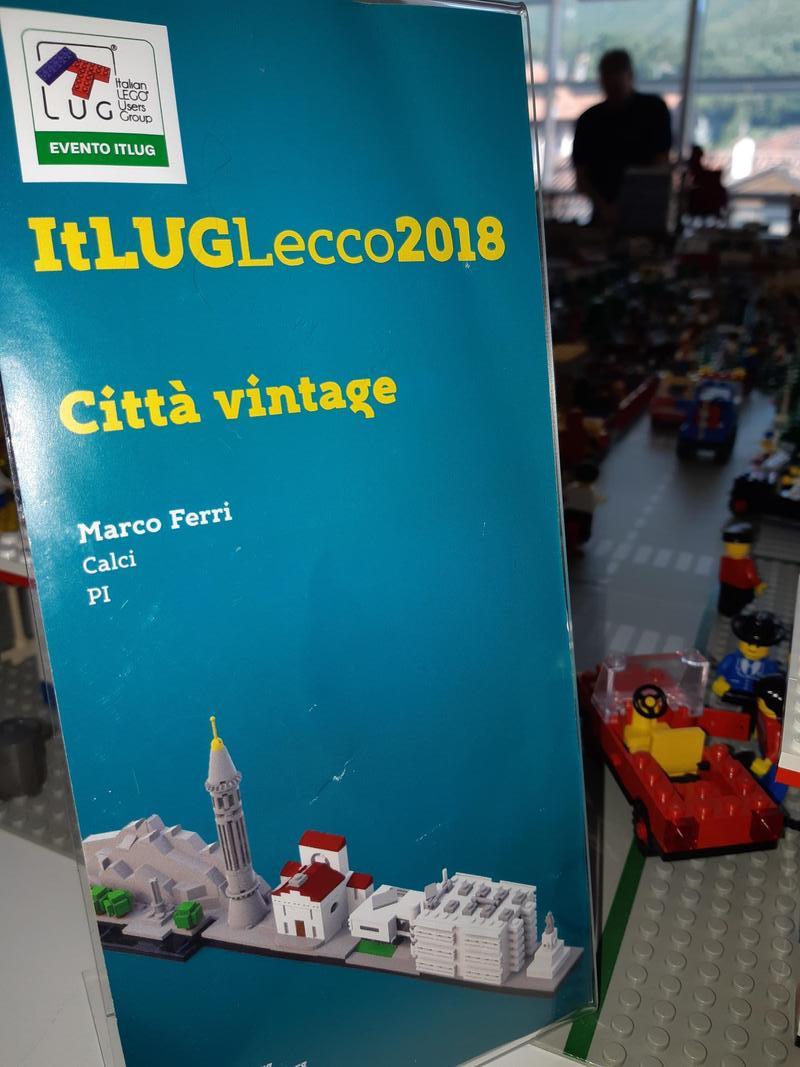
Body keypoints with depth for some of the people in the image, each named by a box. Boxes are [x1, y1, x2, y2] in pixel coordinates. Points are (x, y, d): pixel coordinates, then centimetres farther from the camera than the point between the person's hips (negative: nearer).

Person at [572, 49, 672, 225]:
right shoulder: (589, 120, 9)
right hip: (605, 216, 1)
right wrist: (603, 207, -13)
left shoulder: (654, 109, 5)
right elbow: (581, 178, 5)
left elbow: (662, 165, -1)